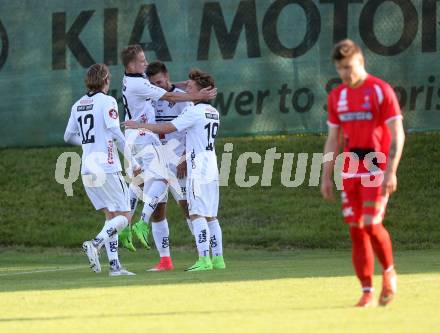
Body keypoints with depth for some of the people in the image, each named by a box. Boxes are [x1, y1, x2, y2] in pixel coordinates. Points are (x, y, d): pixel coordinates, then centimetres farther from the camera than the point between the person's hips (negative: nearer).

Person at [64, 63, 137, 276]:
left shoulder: (78, 105, 12)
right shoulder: (107, 101, -8)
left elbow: (68, 136, 19)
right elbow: (115, 133, -15)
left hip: (87, 169, 7)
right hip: (107, 168, -7)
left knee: (111, 215, 12)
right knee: (124, 216, -1)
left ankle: (114, 265, 4)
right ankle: (95, 244, -23)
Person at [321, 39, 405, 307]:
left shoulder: (381, 91, -5)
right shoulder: (337, 96, 12)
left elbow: (398, 134, -8)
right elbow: (333, 140, 17)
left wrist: (391, 171, -16)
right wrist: (326, 176, 12)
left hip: (376, 169, -5)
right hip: (350, 171, 5)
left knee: (371, 224, -16)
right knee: (356, 229, 1)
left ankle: (389, 272, 10)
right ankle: (368, 292, 5)